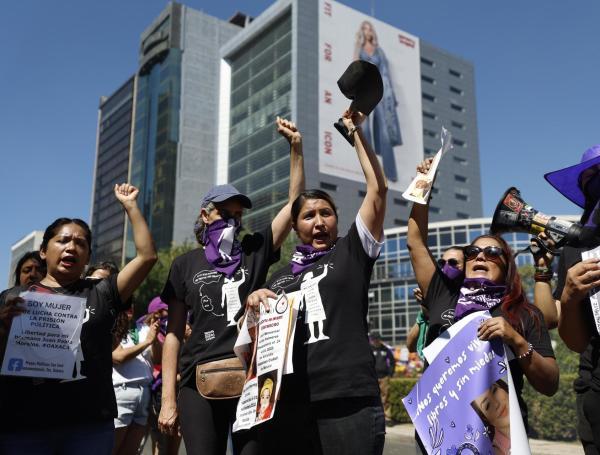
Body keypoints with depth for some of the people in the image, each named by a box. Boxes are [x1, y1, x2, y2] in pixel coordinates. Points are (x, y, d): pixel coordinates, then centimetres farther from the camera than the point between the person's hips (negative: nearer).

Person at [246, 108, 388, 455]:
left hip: (349, 400, -3)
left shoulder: (352, 253, 9)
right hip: (288, 405, 4)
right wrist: (254, 304, 0)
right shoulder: (281, 277, 18)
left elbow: (378, 190, 1)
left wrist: (356, 132, 5)